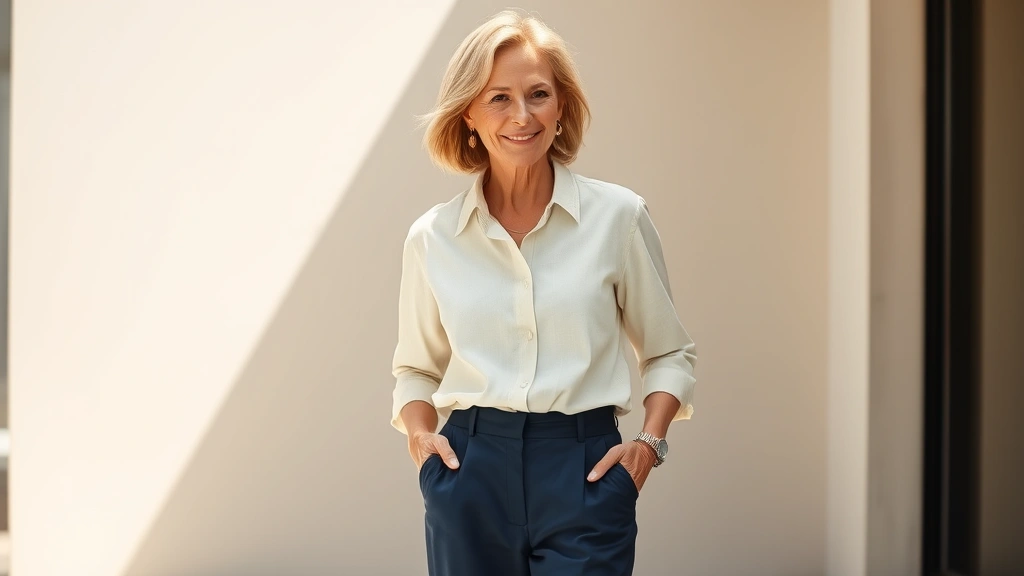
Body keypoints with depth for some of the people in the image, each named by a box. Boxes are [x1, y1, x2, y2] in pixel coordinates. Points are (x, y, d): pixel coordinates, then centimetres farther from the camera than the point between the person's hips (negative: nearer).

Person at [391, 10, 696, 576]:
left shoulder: (618, 216, 0)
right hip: (471, 475, 2)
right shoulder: (432, 237, 4)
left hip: (584, 472, -1)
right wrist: (419, 432, -1)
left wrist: (650, 441, -5)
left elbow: (669, 352, 10)